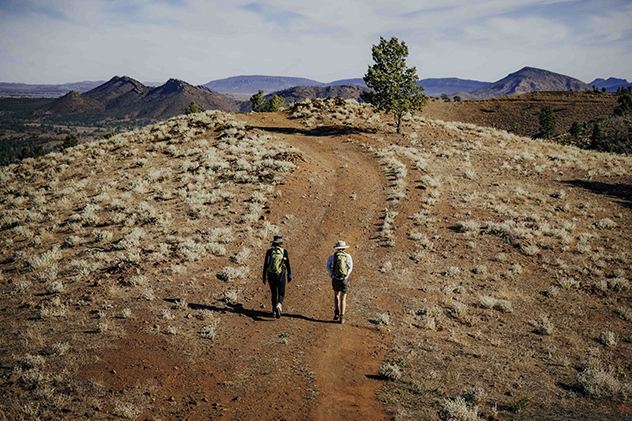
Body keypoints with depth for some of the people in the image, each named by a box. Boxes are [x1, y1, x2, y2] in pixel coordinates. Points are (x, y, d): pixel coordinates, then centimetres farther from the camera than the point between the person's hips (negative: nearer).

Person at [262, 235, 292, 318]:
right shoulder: (284, 251, -3)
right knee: (281, 294, 8)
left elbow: (265, 265, -1)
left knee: (274, 294, 17)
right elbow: (287, 265, -1)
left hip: (271, 276, 2)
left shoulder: (269, 251, -1)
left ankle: (274, 312, 20)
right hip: (281, 276, -2)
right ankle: (278, 306, -21)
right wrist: (289, 276, 9)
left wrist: (264, 277, 7)